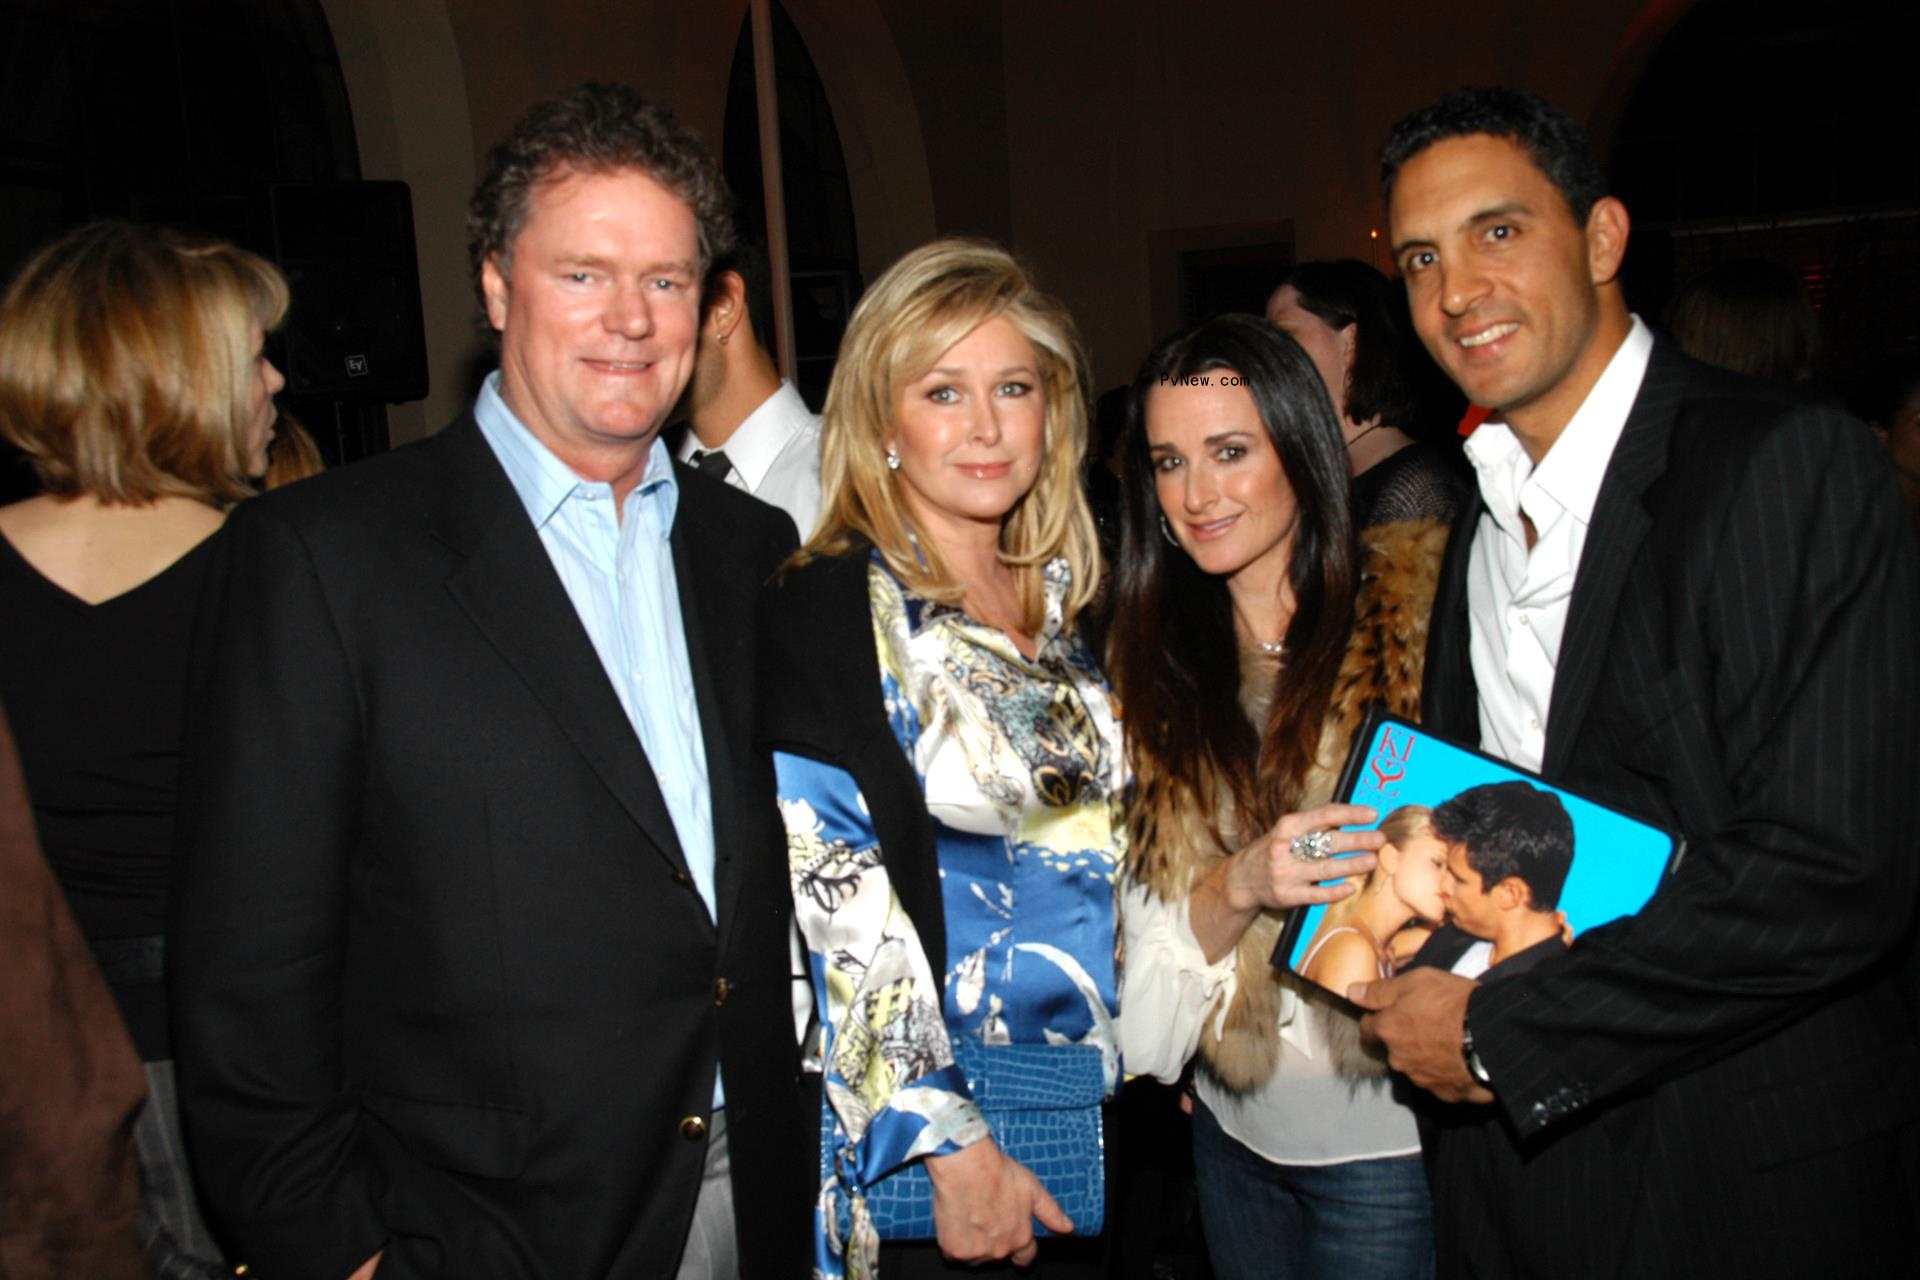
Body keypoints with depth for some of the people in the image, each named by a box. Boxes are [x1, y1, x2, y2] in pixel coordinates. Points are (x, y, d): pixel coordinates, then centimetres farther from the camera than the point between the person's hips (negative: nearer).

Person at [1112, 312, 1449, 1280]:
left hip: (1391, 1132, -4)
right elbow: (1152, 917, 1)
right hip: (1235, 1124, 4)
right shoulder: (1158, 653, 2)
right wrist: (1244, 883, -19)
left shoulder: (1419, 613, -11)